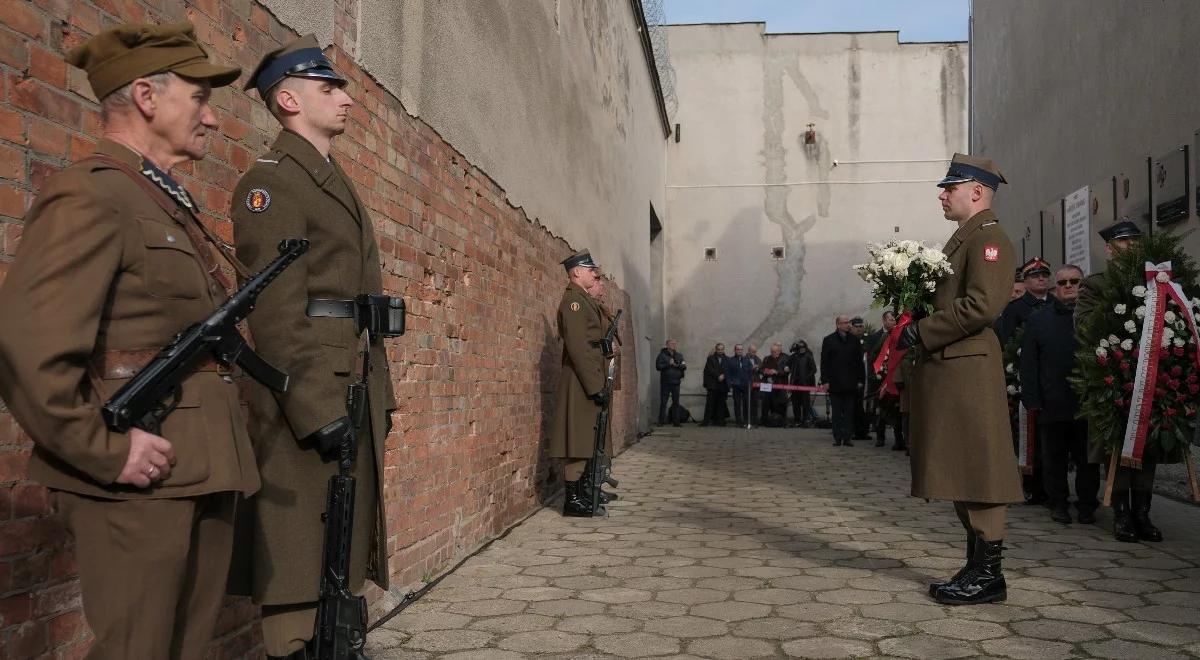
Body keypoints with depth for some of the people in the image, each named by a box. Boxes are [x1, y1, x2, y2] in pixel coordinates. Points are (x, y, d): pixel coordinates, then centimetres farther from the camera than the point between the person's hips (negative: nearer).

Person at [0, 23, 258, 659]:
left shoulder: (171, 206, 19)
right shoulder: (89, 195, -10)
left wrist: (223, 452, 14)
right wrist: (106, 450, -18)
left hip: (203, 475, 9)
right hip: (139, 483, -9)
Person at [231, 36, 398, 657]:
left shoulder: (337, 182, 21)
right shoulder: (271, 180, -8)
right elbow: (275, 308, -18)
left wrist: (379, 394, 18)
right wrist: (316, 408, -23)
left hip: (353, 389, 9)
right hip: (309, 394, -9)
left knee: (341, 548, 16)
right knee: (299, 554, -3)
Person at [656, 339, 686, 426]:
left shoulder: (679, 355, 12)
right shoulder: (662, 355, -1)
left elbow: (684, 367, 6)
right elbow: (658, 366, -10)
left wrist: (677, 365, -13)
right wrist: (668, 364, -18)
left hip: (676, 382, 4)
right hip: (665, 382, -4)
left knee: (676, 402, 7)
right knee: (663, 402, -2)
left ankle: (675, 421, 14)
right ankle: (661, 421, 3)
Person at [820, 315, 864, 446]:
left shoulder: (854, 340, 7)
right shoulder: (829, 340, 2)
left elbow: (859, 361, 8)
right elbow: (824, 362, 1)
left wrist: (860, 379, 2)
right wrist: (825, 380, -6)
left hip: (850, 382, 1)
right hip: (835, 383, -1)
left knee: (849, 412, 2)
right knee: (837, 412, 4)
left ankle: (847, 437, 6)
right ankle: (837, 438, 9)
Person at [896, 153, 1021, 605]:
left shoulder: (989, 237, -9)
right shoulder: (962, 239, 22)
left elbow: (982, 305, -22)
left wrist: (922, 331, -16)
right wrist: (915, 325, 7)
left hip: (967, 371, -10)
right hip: (945, 368, 10)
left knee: (976, 472, -5)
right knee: (961, 474, 13)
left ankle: (988, 576, 3)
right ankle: (976, 568, 21)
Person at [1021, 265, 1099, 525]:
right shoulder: (1037, 320, 7)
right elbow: (1028, 364, 4)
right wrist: (1032, 399, -4)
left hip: (1088, 403, -1)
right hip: (1052, 403, 1)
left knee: (1087, 459, 7)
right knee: (1054, 459, 9)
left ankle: (1087, 504, 19)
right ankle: (1058, 504, 21)